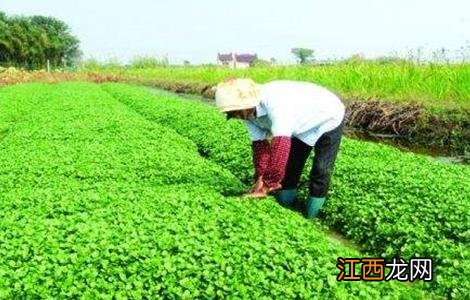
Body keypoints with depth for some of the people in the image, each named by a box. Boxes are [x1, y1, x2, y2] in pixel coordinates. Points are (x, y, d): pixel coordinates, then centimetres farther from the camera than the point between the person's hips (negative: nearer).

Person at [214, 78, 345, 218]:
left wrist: (267, 184, -44)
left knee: (320, 171, -9)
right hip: (302, 126, 8)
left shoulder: (275, 103, -43)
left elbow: (281, 146, -47)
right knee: (289, 167, 7)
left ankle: (310, 217, 3)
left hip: (328, 119, -7)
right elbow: (260, 145, -11)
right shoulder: (248, 112, -16)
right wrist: (260, 178, -18)